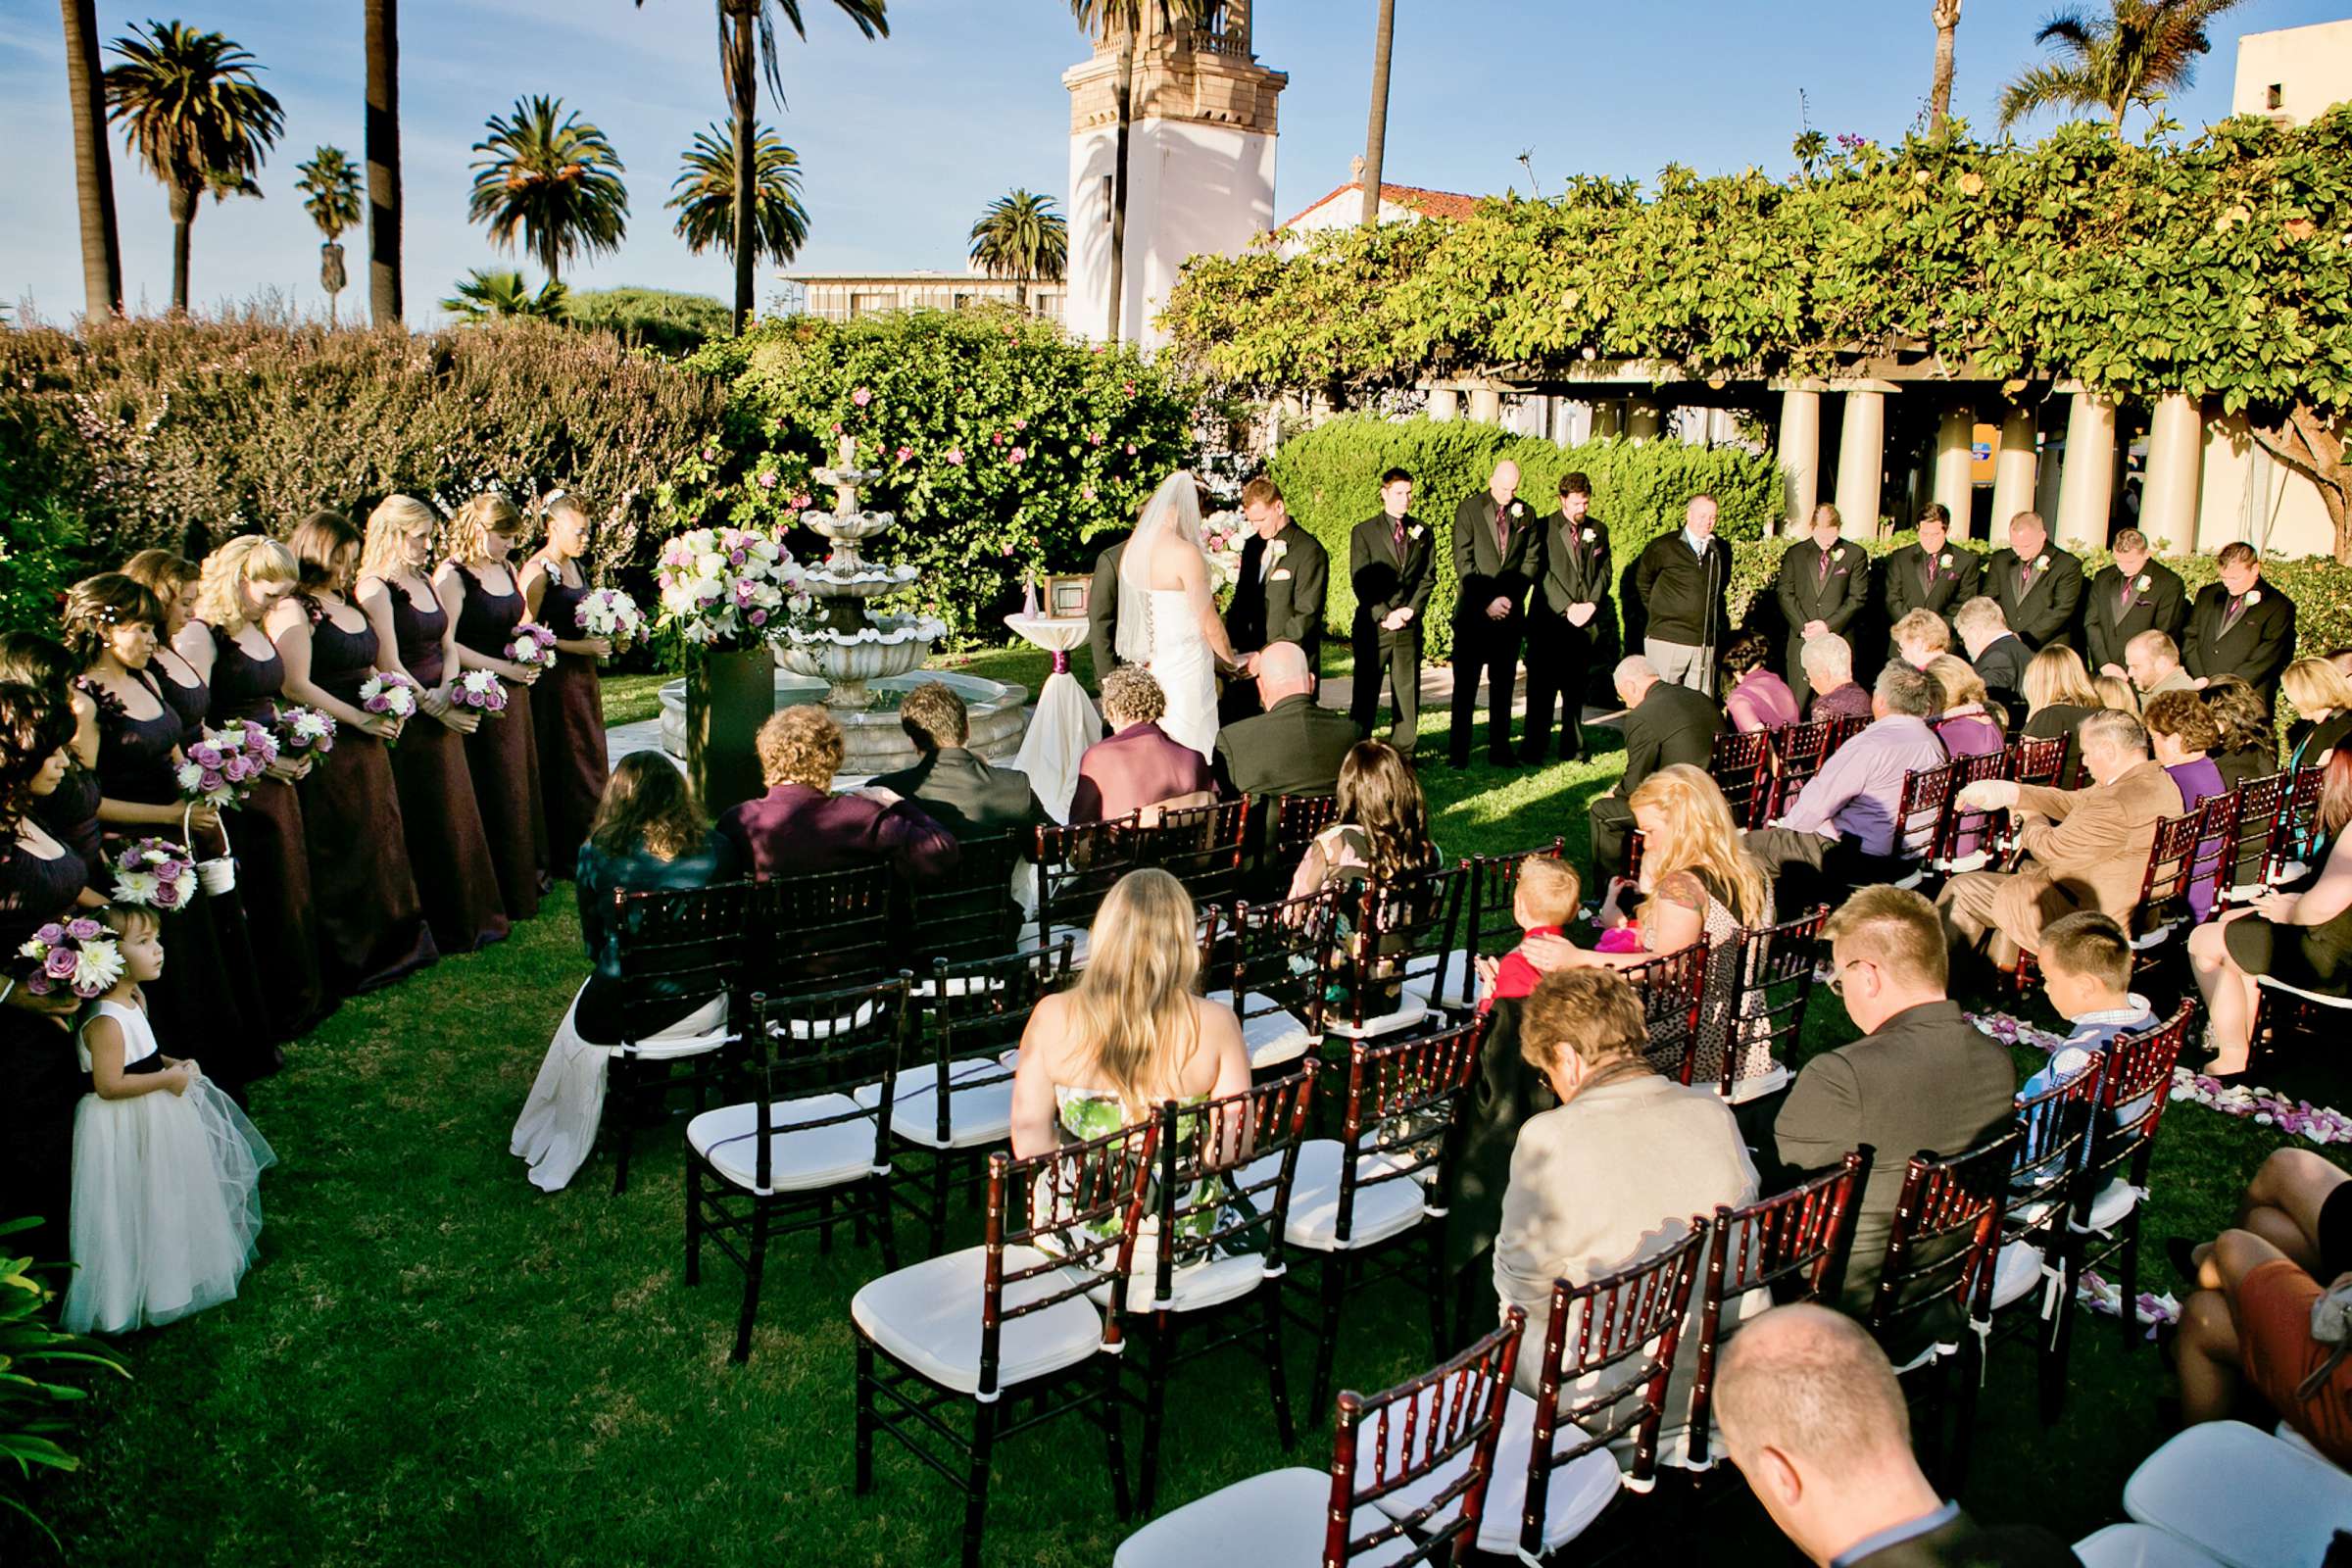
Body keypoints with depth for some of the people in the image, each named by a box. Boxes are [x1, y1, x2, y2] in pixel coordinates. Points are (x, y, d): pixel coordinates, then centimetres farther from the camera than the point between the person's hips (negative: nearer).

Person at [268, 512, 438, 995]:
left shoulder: (347, 603, 15)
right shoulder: (293, 609, -11)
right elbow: (296, 686, -18)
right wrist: (361, 720, -15)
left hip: (368, 745, 8)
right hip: (327, 750, -8)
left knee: (381, 841, 12)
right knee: (340, 855, -1)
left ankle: (391, 945, 23)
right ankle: (349, 960, 8)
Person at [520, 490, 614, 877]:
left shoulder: (577, 566, 13)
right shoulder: (537, 571, -13)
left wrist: (604, 637, 6)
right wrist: (578, 647, -19)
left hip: (583, 675, 9)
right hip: (554, 679, -9)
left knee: (590, 762, 11)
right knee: (560, 769, -2)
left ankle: (585, 847, 21)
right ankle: (563, 857, 7)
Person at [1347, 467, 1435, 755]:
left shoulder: (1422, 532, 12)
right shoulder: (1364, 532, 3)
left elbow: (1428, 576, 9)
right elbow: (1360, 580, -3)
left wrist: (1411, 609, -6)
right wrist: (1384, 614, -12)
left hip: (1410, 624, 3)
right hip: (1373, 624, -3)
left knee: (1408, 690, 3)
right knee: (1365, 692, 0)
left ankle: (1402, 753, 10)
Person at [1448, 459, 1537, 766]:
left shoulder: (1526, 515, 8)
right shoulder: (1469, 509, -2)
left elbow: (1530, 561, 8)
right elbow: (1463, 561, -6)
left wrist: (1511, 598, -6)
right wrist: (1487, 601, -12)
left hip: (1510, 612, 3)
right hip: (1473, 613, -3)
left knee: (1503, 683, 7)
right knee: (1465, 683, 0)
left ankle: (1500, 749, 12)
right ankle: (1458, 751, 5)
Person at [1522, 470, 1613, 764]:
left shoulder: (1599, 530, 13)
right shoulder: (1545, 527, 0)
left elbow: (1606, 570, 11)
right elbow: (1541, 572, -6)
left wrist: (1592, 603, -5)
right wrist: (1567, 607, -12)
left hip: (1587, 620, 3)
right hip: (1550, 619, -3)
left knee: (1577, 688, 7)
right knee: (1542, 687, -2)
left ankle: (1572, 748, 14)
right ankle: (1533, 748, 3)